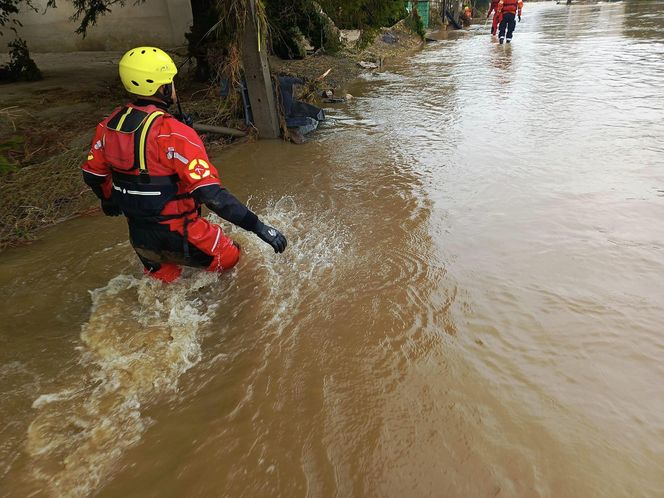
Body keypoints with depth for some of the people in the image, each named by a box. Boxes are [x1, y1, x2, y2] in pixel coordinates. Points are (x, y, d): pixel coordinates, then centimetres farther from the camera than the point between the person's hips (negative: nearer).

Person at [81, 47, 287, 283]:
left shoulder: (108, 125, -2)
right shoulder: (174, 133, -26)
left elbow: (92, 174, 11)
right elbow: (210, 193, -32)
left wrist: (108, 200, 32)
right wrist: (258, 226, -29)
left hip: (139, 237, 7)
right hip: (179, 237, -7)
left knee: (163, 282, 30)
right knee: (233, 259, 15)